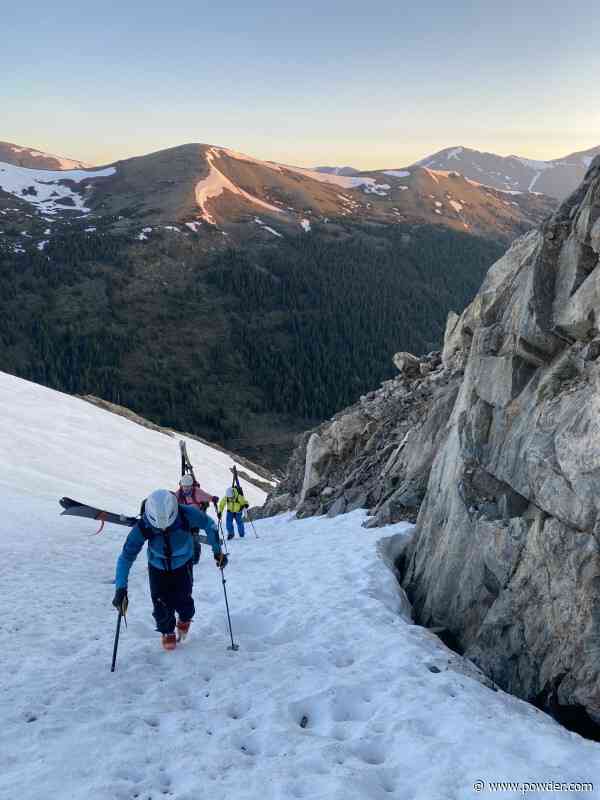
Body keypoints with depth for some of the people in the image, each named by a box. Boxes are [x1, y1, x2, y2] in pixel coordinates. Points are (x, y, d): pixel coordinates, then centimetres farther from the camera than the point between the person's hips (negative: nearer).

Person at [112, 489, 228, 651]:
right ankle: (167, 633, 26)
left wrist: (217, 551, -10)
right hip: (157, 567, 0)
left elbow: (209, 525, -14)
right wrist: (121, 588, -32)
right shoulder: (143, 527, -33)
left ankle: (184, 619, 31)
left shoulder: (187, 515, -34)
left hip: (182, 565, 0)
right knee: (161, 606, -7)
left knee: (182, 601, -7)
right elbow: (126, 557, -25)